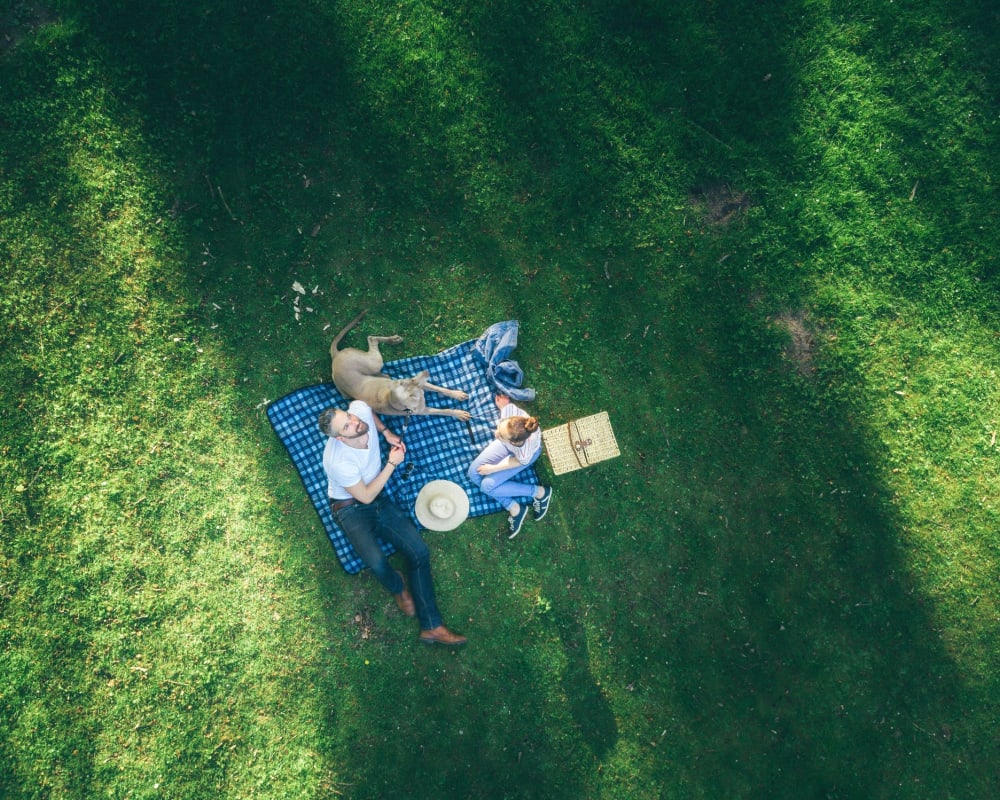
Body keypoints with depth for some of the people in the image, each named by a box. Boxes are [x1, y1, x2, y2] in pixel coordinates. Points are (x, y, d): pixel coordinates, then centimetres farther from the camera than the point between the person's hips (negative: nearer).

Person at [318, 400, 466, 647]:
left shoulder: (360, 410, -18)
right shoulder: (339, 462, -33)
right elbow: (366, 497, -19)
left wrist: (387, 432, 2)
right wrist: (392, 464, -18)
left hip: (380, 499, 6)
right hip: (351, 508, -6)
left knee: (420, 551, -8)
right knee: (377, 562, -31)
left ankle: (431, 627, -3)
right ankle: (397, 587, 8)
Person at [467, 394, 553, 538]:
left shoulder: (525, 454, -45)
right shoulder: (510, 410, -43)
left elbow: (521, 461, -19)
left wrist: (494, 468, -10)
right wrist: (503, 404, 8)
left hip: (520, 453, -5)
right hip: (508, 443, 5)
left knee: (488, 485, -10)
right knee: (474, 473, -5)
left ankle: (540, 492, 5)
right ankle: (514, 508, 6)